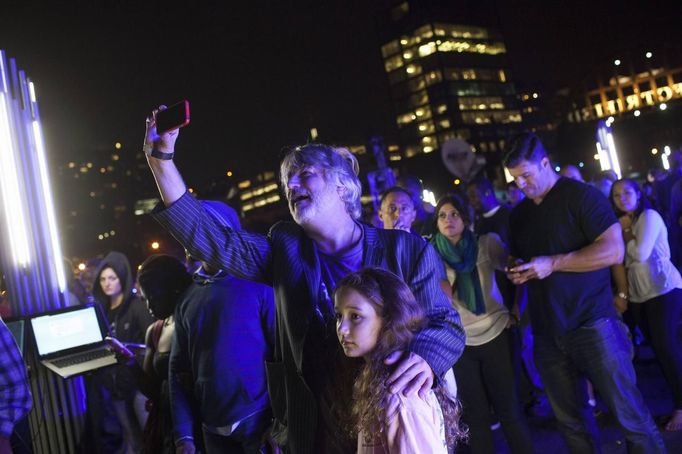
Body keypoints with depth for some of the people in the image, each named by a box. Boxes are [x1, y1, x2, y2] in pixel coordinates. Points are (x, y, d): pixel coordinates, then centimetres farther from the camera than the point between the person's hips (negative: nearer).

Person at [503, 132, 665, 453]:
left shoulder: (581, 195, -6)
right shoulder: (519, 214, 13)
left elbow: (613, 251, -15)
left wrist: (553, 263, -19)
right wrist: (516, 271, 1)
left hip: (592, 324, -5)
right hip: (547, 333, 6)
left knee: (628, 415, 2)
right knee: (570, 420, 12)